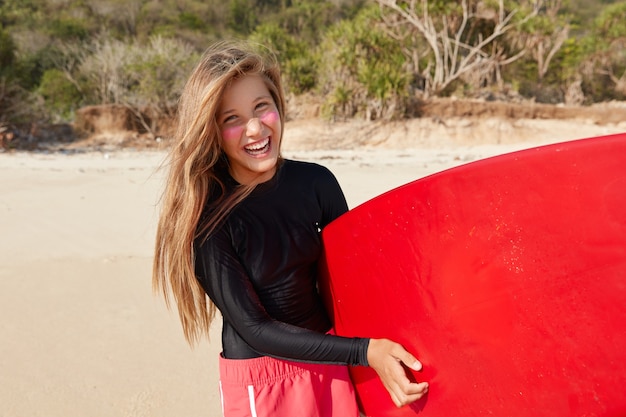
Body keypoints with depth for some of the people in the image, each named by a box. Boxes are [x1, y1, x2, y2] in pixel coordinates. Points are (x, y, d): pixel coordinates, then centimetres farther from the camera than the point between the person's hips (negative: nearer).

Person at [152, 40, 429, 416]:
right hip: (257, 378, -3)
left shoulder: (316, 182, -10)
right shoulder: (207, 216, -19)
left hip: (329, 360, 3)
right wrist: (365, 351, -24)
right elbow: (254, 328, -18)